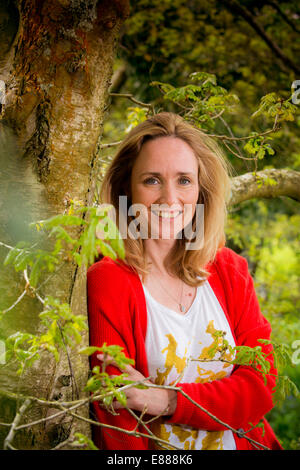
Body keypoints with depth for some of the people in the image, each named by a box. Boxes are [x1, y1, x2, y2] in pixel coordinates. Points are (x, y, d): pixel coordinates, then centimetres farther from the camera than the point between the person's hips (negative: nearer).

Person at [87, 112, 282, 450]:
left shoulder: (230, 270, 6)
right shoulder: (106, 282, -7)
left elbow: (259, 386, 0)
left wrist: (168, 400, -13)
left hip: (243, 442, 3)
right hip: (160, 456, -2)